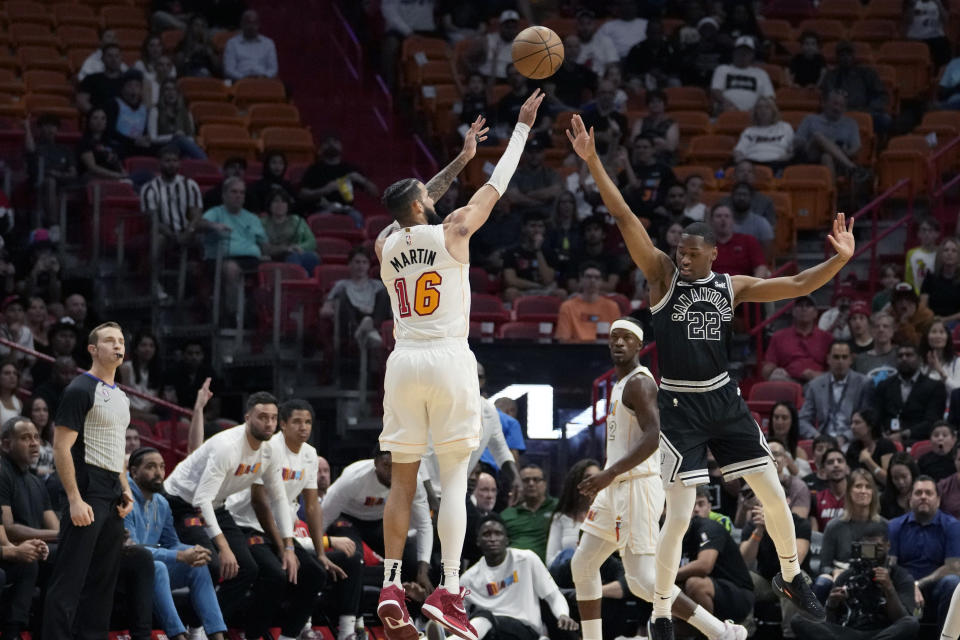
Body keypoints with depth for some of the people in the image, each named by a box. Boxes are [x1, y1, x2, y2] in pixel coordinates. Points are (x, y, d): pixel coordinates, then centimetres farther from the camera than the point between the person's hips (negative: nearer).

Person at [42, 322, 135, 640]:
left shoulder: (120, 396, 18)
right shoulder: (81, 390, -9)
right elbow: (61, 447, -14)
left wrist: (125, 489, 14)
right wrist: (75, 500, -20)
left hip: (113, 497, 9)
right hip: (87, 494, -9)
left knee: (105, 577, 10)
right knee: (70, 579, -10)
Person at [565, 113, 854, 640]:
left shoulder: (732, 287, 5)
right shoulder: (663, 275, -5)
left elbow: (797, 286, 3)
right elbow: (623, 217, -12)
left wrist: (840, 260, -11)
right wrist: (592, 160, -20)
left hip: (724, 399, 4)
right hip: (679, 406, -4)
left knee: (774, 495, 6)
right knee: (679, 517, -11)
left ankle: (790, 577, 31)